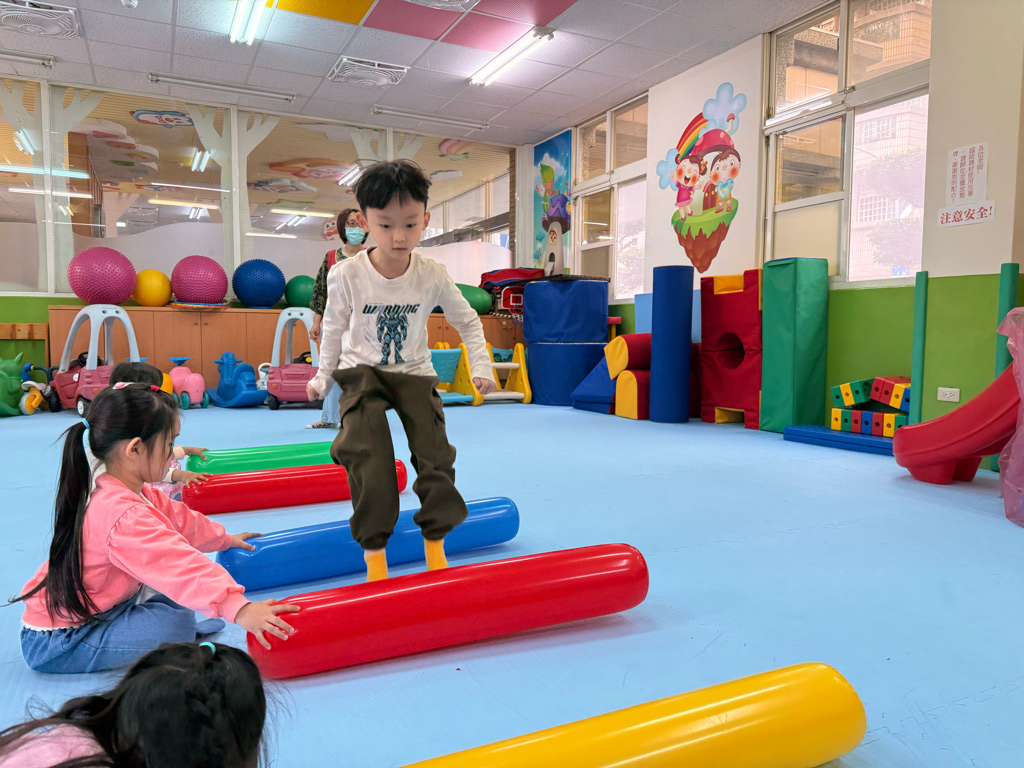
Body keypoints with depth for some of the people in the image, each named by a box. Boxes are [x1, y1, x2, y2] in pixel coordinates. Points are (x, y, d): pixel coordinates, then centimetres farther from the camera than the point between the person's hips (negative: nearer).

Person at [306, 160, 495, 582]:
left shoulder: (433, 276, -13)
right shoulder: (346, 275, -15)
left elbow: (467, 321, 3)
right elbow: (334, 328, 3)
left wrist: (481, 367, -3)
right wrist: (323, 377, 11)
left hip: (415, 374, 2)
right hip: (362, 374, -1)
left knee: (435, 454, -6)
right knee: (370, 460, -16)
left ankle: (435, 542, 13)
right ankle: (374, 551, -1)